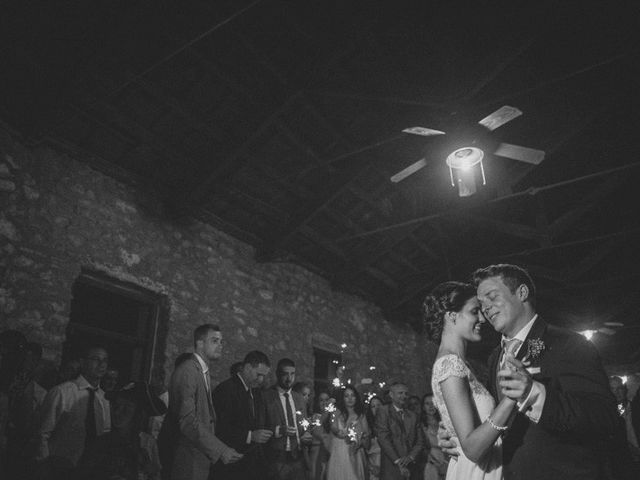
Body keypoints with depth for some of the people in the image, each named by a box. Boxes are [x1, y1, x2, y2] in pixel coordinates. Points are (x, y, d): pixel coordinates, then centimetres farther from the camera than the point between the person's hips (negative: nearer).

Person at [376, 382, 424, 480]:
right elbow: (383, 439, -8)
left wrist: (411, 456, -7)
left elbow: (420, 441, 10)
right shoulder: (383, 412, 0)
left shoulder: (413, 416, 15)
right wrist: (398, 462, -13)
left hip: (412, 467, 4)